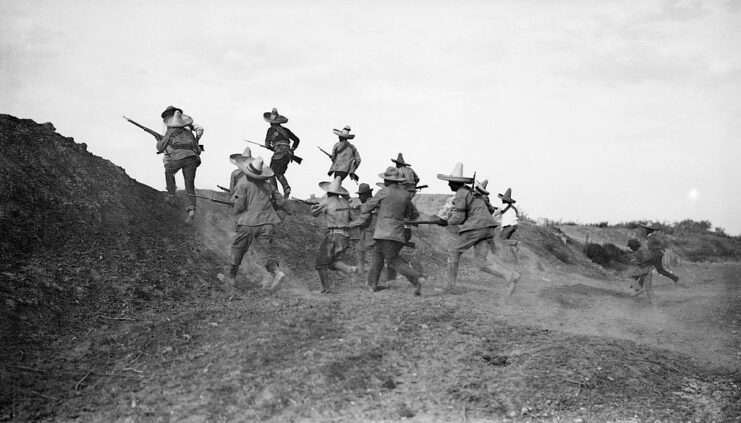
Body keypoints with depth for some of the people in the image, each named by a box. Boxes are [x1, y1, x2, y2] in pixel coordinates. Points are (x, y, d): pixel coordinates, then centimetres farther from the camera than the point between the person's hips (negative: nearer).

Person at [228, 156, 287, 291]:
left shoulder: (243, 182, -6)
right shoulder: (267, 184, 10)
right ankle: (276, 272, -22)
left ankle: (232, 276, 27)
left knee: (238, 249, 15)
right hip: (267, 222, 3)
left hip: (248, 223, -3)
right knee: (265, 249, 2)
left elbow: (239, 207, -10)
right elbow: (281, 202, 12)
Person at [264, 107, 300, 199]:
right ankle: (286, 188, -1)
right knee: (280, 173, 20)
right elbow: (297, 140, 21)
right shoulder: (285, 129, 16)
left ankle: (275, 191, -4)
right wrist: (292, 150, 25)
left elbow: (267, 145, 1)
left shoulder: (271, 129, 2)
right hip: (288, 155, 6)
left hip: (278, 154, -6)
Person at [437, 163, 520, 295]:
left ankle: (450, 286, 18)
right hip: (488, 229, 8)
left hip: (474, 229, -8)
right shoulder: (473, 192, 23)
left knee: (454, 253, 13)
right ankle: (510, 275, -14)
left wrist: (446, 222, 6)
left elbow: (459, 218, -11)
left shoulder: (460, 194, -5)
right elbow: (490, 209, 26)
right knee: (480, 263, 5)